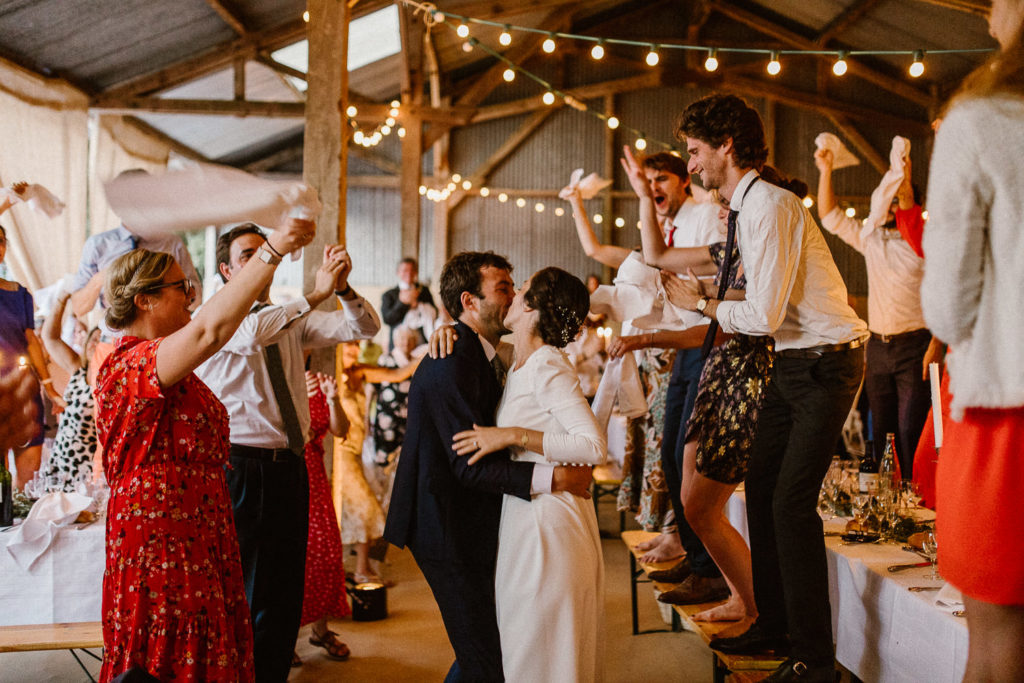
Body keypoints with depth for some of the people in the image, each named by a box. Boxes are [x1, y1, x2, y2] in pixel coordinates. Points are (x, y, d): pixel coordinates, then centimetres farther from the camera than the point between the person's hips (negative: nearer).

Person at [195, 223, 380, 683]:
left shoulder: (293, 320, 12)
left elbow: (364, 328, 5)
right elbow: (249, 334, -27)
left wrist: (343, 288, -14)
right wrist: (316, 295, -29)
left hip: (290, 467, 6)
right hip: (241, 468, -6)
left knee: (286, 591, 14)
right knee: (245, 597, 1)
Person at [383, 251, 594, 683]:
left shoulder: (481, 355, 12)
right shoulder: (452, 364, -20)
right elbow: (471, 465, -25)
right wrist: (554, 477, -29)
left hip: (470, 524, 10)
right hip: (448, 529, -10)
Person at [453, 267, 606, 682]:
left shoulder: (548, 368, -18)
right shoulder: (519, 366, 9)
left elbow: (595, 447, -26)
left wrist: (512, 435, -25)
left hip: (546, 519, -9)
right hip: (521, 511, 9)